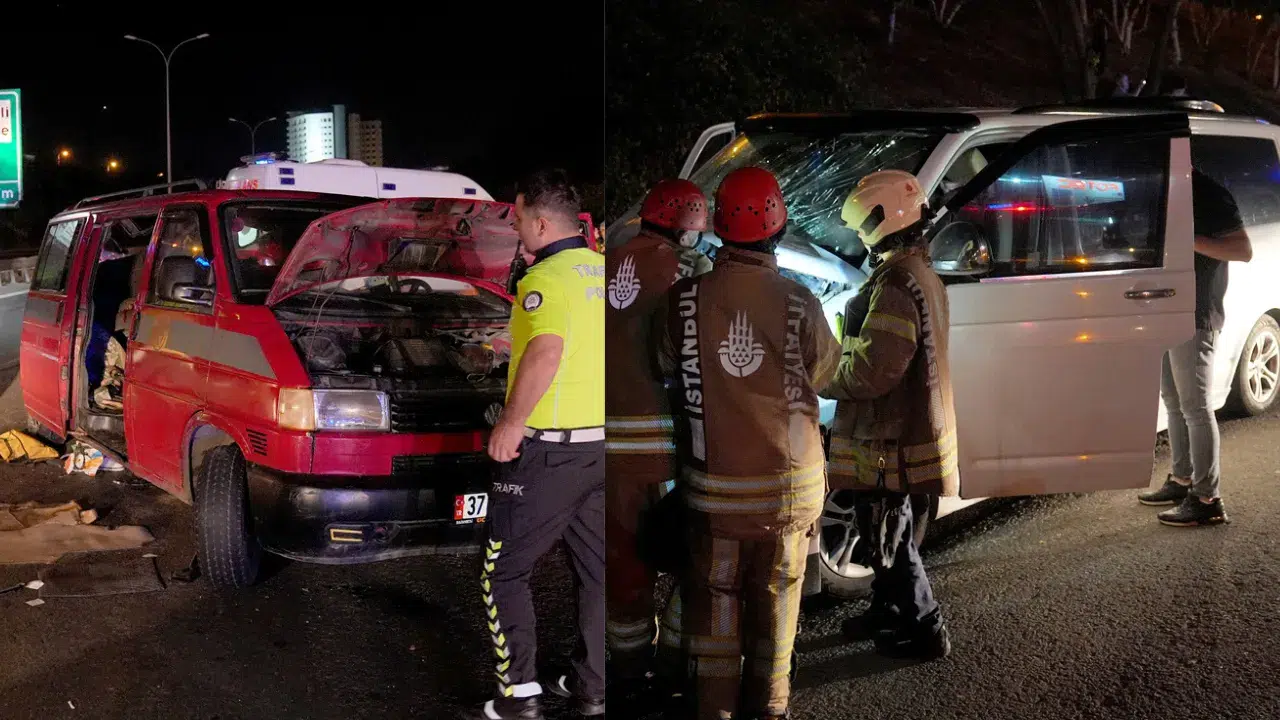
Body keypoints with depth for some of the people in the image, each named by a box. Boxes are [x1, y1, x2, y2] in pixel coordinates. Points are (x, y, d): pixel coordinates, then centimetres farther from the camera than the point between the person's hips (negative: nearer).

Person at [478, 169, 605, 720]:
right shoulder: (602, 271, 10)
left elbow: (546, 351, -31)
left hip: (547, 448, -8)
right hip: (600, 444, 8)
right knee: (595, 569, 16)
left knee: (504, 571, 4)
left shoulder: (545, 279, -15)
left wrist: (510, 423, -24)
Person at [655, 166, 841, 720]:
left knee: (714, 601, 14)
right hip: (788, 486, 1)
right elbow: (828, 374, 0)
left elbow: (665, 371, -4)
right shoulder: (799, 304, -13)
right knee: (776, 599, 17)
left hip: (712, 487, 0)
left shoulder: (682, 300, -15)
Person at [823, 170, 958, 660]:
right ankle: (887, 611, 37)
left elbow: (873, 368, -26)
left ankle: (924, 630, 13)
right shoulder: (921, 274, 11)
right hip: (902, 430, 10)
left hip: (888, 438, -10)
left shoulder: (896, 283, -23)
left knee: (889, 534, 2)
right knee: (886, 529, 22)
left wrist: (822, 379, -11)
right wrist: (836, 367, 14)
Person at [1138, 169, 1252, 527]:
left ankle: (1208, 499, -5)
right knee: (1174, 402, 15)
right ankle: (1182, 480, 25)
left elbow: (1244, 249, -17)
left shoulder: (1209, 194, -11)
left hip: (1194, 316, -9)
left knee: (1195, 407, -8)